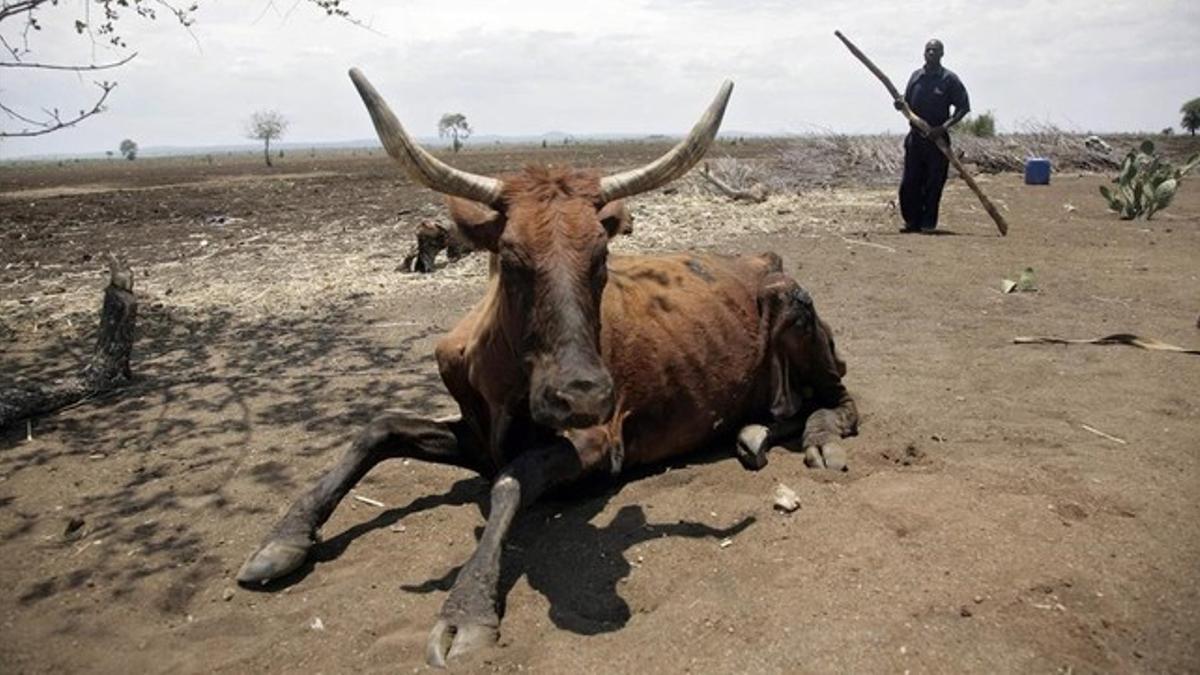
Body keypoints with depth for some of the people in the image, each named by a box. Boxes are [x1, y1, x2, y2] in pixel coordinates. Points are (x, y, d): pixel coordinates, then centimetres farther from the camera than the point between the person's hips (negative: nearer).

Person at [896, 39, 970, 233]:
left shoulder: (949, 79, -3)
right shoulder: (916, 76, 10)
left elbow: (963, 107, -3)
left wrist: (944, 127, -15)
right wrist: (900, 105, -7)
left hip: (937, 139, -4)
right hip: (915, 137, 4)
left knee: (933, 184, -1)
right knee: (909, 183, 3)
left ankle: (928, 223, 8)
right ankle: (913, 222, 13)